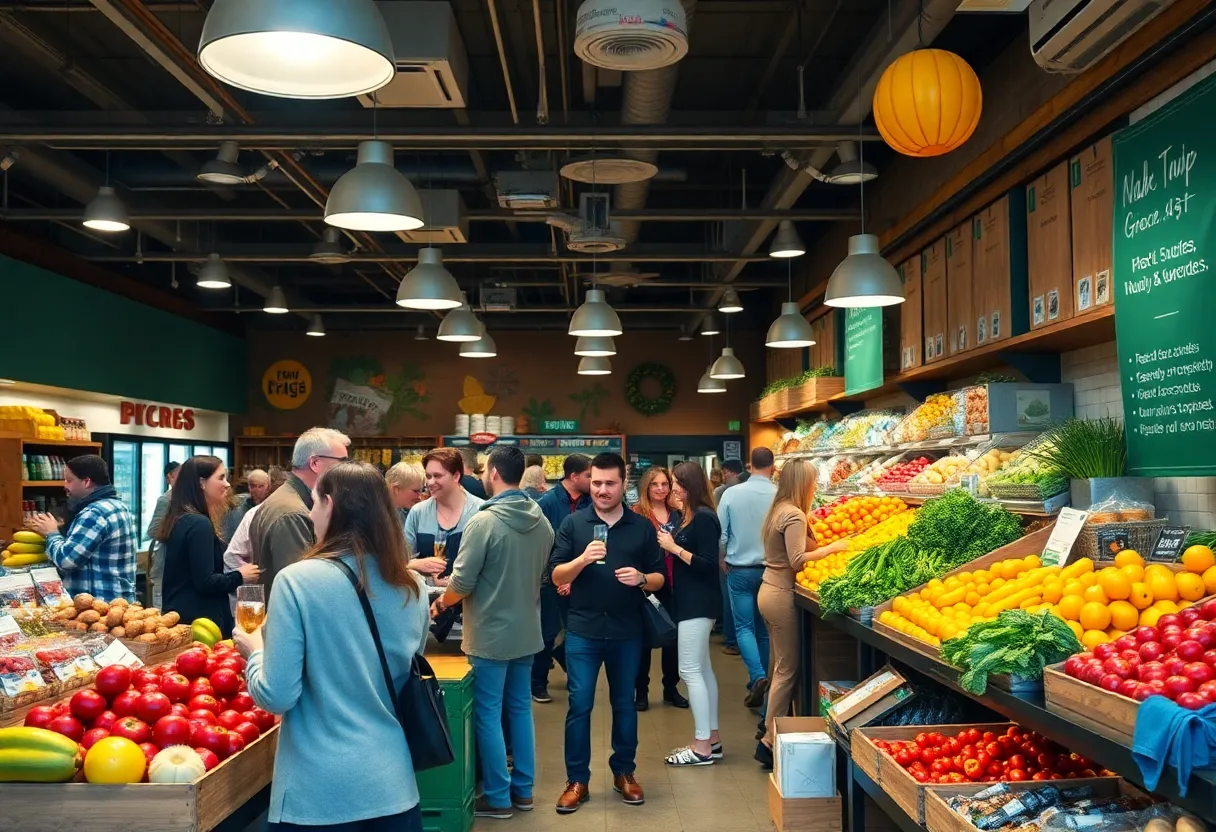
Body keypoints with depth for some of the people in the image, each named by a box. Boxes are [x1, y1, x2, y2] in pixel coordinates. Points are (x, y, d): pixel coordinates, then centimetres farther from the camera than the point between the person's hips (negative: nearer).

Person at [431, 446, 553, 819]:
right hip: (527, 631, 7)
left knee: (488, 715, 5)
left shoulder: (484, 521, -20)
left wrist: (441, 603, 1)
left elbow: (462, 583, -18)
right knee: (520, 709, 16)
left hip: (491, 634, -6)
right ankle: (523, 790, 25)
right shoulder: (542, 521, 1)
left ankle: (498, 798, 14)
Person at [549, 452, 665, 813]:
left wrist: (641, 578, -16)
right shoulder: (573, 523, -2)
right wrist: (583, 559, -22)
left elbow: (659, 579, 6)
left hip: (627, 632, 1)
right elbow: (556, 577, -4)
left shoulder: (642, 527, 2)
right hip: (582, 630, -1)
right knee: (579, 705, 2)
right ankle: (577, 780, 13)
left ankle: (624, 773, 27)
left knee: (624, 703, 13)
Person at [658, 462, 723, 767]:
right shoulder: (690, 515, 11)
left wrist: (674, 548, -18)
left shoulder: (704, 518, -17)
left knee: (690, 671, -7)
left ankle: (702, 747, -1)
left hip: (699, 604, -10)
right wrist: (669, 543, 1)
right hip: (691, 602, 10)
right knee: (702, 669, 13)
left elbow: (709, 564, -21)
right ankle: (711, 739, 20)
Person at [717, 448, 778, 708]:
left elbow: (721, 534, -5)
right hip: (771, 570, 1)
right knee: (765, 628, 13)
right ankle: (761, 681, 20)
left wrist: (723, 562, 12)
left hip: (740, 569, -1)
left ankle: (758, 677, -15)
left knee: (744, 627, 4)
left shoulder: (731, 493, -8)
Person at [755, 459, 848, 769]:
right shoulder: (794, 515, -17)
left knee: (779, 664, 17)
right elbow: (797, 561, -22)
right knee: (788, 669, -4)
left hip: (769, 590, 9)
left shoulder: (777, 511, 11)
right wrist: (831, 548, -15)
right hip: (782, 596, -9)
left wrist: (821, 545, 5)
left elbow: (792, 548, 8)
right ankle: (770, 742, -1)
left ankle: (771, 726, 27)